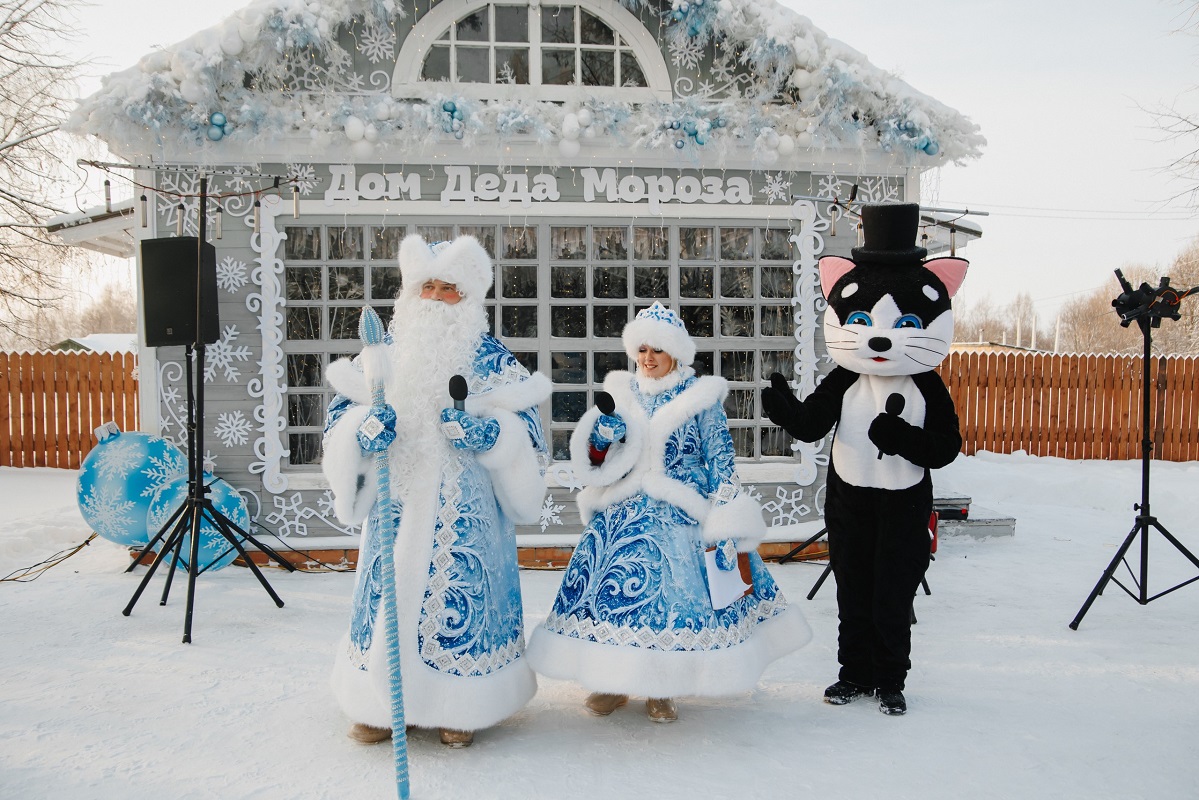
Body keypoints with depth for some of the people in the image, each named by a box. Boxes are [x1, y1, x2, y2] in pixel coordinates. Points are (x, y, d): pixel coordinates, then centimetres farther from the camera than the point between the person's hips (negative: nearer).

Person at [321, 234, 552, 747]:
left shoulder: (491, 358, 3)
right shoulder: (385, 352, 9)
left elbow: (524, 427, -1)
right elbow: (341, 415, 9)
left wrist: (485, 432, -20)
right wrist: (364, 429, -13)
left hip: (466, 509, -2)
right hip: (396, 499, 2)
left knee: (461, 589, -2)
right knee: (389, 590, 4)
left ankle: (459, 708, 15)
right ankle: (381, 704, 21)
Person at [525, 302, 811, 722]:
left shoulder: (701, 398, -1)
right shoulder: (620, 393, 8)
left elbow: (721, 463, -2)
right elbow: (595, 463, 10)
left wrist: (724, 527, -8)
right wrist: (599, 438, -13)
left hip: (681, 518, -3)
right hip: (623, 514, 3)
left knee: (675, 591, -2)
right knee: (608, 587, -2)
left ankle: (662, 689, 16)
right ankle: (612, 680, 17)